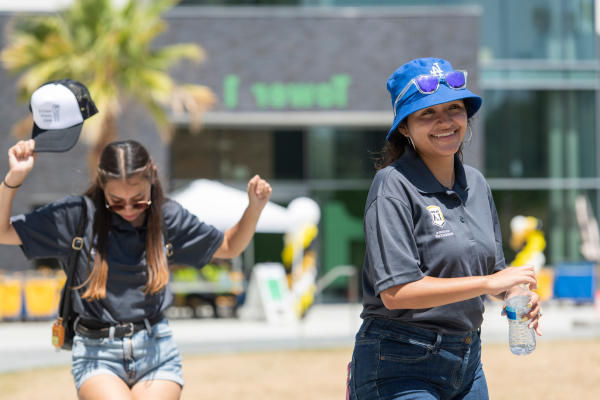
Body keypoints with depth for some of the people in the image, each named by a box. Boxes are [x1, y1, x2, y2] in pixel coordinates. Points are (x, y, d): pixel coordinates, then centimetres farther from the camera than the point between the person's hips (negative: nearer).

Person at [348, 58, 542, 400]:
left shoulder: (476, 184, 9)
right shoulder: (394, 186, -12)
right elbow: (396, 292, -20)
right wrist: (489, 282, -19)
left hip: (468, 361, 7)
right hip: (402, 368, -7)